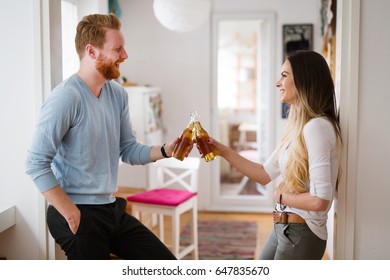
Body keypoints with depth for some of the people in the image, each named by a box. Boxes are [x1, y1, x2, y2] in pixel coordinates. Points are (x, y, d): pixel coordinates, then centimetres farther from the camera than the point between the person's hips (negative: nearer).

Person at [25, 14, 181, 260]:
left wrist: (166, 150, -7)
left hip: (113, 210, 8)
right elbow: (36, 164, -21)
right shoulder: (67, 97, -19)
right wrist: (72, 214, -19)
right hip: (79, 216, -8)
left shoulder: (118, 94, 5)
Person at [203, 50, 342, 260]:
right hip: (282, 229, 9)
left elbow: (320, 200, -27)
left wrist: (281, 196, -10)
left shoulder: (317, 127, -21)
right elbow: (265, 174, 12)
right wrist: (222, 151, 7)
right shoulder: (297, 128, 7)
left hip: (301, 234, -9)